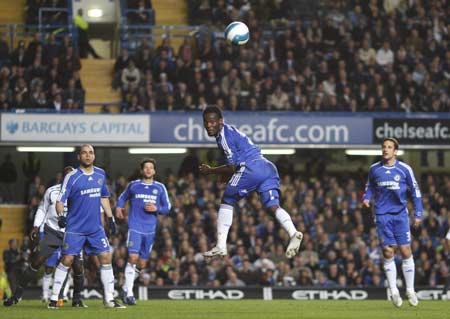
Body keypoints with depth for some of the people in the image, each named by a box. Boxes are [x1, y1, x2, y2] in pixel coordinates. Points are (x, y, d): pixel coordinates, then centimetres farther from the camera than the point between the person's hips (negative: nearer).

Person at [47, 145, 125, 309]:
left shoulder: (100, 174, 8)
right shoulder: (72, 177, -9)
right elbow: (60, 200, -12)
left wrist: (110, 219, 17)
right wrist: (60, 215, -30)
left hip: (96, 228, 4)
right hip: (75, 228, -4)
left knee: (106, 257, -2)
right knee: (67, 260, -7)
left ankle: (109, 299, 4)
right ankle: (54, 298, 3)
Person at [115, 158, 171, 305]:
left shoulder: (160, 188, 9)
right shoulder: (133, 185, 7)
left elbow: (167, 208, 11)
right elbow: (122, 198, 22)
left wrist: (156, 209, -8)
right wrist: (118, 207, 2)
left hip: (150, 229, 3)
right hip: (135, 227, -3)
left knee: (142, 264, 6)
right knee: (133, 257, -20)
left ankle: (126, 288, 27)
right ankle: (129, 293, -17)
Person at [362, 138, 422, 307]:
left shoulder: (404, 169, -1)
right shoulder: (374, 169, 4)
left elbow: (415, 191, 6)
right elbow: (370, 187, 19)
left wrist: (418, 214, 1)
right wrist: (366, 198, -3)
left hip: (400, 214, -1)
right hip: (382, 215, 1)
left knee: (406, 252, -3)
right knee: (388, 252, -3)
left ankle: (410, 290, 7)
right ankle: (393, 291, 4)